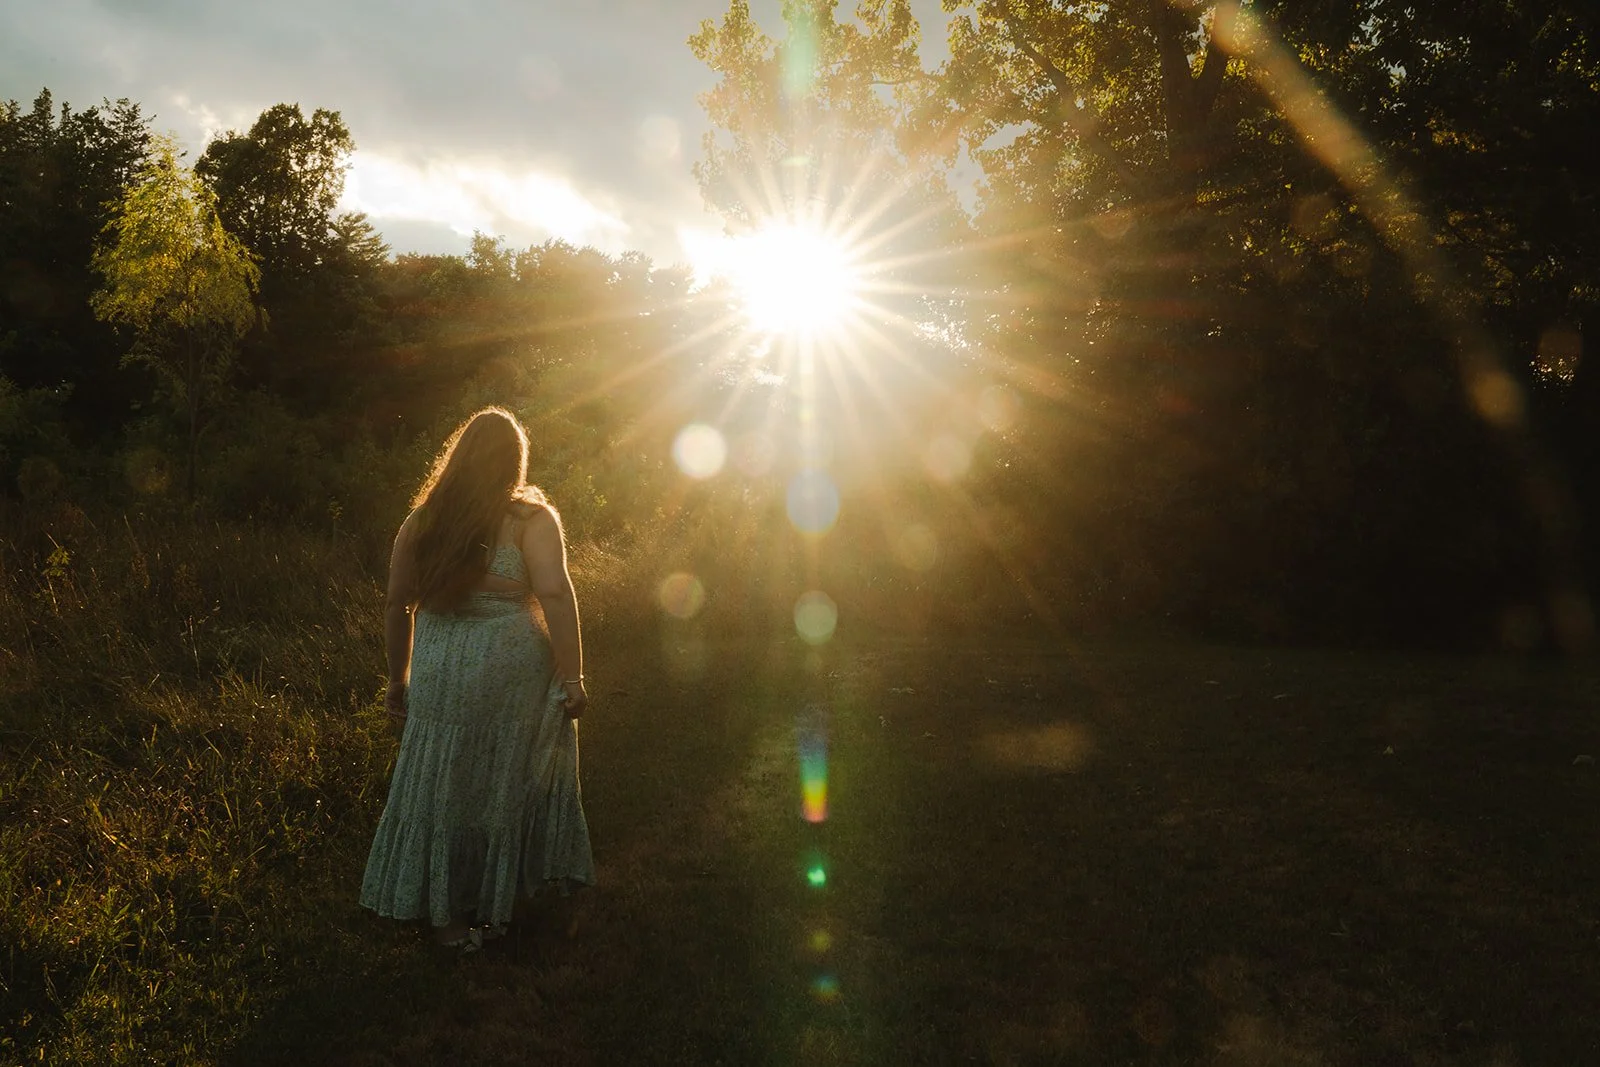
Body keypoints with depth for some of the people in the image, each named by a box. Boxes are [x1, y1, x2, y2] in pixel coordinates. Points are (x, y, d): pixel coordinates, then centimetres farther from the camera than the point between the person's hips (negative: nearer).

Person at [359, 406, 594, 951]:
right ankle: (490, 907, 24)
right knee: (506, 785, 13)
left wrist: (398, 678, 19)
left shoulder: (420, 521, 7)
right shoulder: (530, 518, -5)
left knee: (440, 786, 14)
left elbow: (397, 605, 9)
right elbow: (554, 592, -17)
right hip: (510, 666, -3)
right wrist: (572, 677, -14)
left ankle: (446, 914, 24)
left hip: (438, 670, 3)